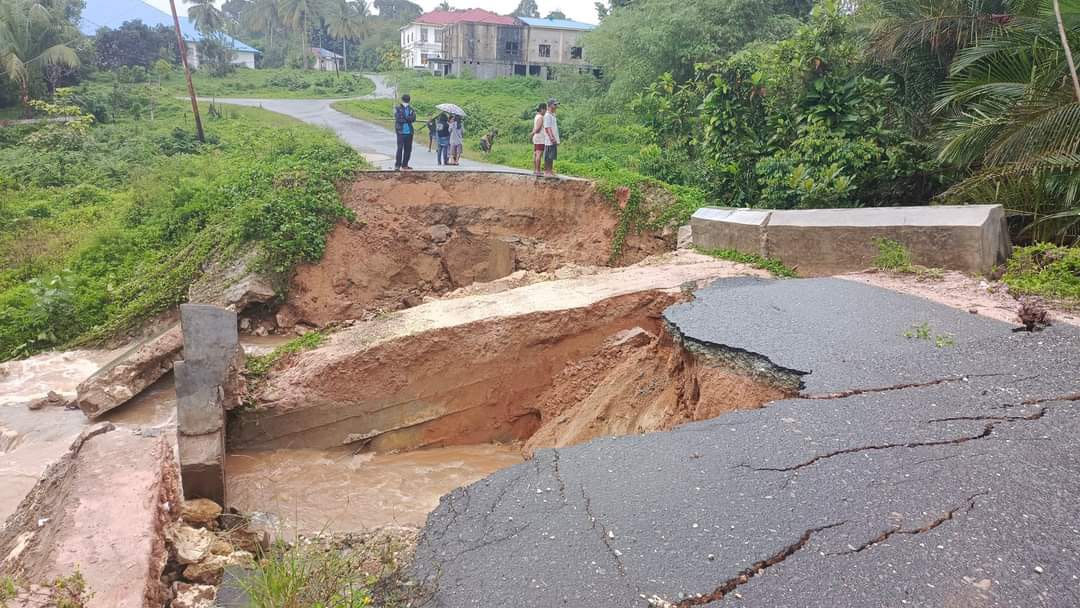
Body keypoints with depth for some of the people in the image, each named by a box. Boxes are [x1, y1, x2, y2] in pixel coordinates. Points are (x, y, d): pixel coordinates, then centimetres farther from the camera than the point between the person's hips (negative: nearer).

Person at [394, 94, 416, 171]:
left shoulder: (411, 110, 13)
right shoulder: (397, 109, 4)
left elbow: (414, 118, -2)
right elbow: (397, 118, -11)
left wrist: (404, 118, -14)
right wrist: (408, 119, -9)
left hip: (409, 131, 4)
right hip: (401, 131, -4)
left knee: (408, 149, 6)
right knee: (400, 148, -11)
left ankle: (404, 165, 16)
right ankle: (397, 165, -11)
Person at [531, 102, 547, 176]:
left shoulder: (537, 117, 16)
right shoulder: (541, 117, -15)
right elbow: (537, 129, -19)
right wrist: (533, 133, -4)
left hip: (536, 138, 10)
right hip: (540, 138, -10)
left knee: (535, 154, 10)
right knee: (539, 154, -11)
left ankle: (535, 170, 13)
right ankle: (538, 171, -13)